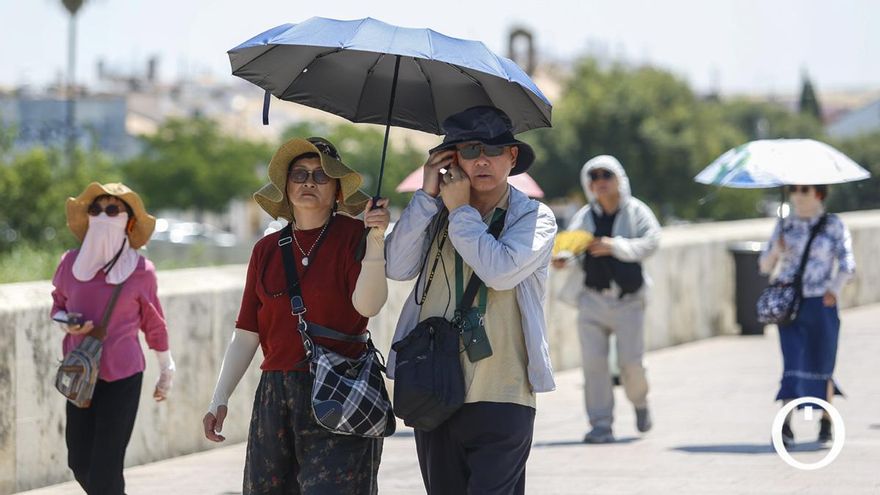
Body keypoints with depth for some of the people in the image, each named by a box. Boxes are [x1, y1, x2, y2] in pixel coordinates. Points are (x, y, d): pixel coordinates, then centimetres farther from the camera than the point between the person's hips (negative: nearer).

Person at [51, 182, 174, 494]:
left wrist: (166, 371, 13)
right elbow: (58, 305, 16)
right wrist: (68, 324, -7)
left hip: (123, 377, -4)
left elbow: (153, 323, 5)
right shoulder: (71, 263, 0)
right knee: (79, 463, 10)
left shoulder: (140, 270, -6)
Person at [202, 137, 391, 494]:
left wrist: (375, 240, -29)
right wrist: (219, 400, 4)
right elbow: (246, 334, 12)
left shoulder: (353, 236, 0)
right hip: (276, 395, 4)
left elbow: (367, 304, -16)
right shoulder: (267, 250, 11)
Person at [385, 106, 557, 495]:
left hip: (500, 399, -4)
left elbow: (501, 270, -17)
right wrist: (427, 195, -5)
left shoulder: (534, 217, 2)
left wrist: (461, 212, -6)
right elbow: (398, 267, -3)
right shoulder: (436, 213, 13)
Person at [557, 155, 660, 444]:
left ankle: (640, 402, 28)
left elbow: (650, 242, -11)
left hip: (628, 301, -2)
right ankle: (601, 424, 1)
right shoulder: (585, 216, 8)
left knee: (630, 362, -4)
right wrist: (562, 257, -24)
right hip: (593, 298, 2)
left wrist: (615, 246, -22)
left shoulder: (636, 211, 2)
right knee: (593, 362, -5)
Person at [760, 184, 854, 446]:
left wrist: (834, 290, -17)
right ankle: (786, 425, -16)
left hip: (820, 304, -1)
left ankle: (826, 421, 23)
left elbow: (847, 264, -2)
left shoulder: (833, 225, 2)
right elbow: (765, 266, 11)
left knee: (820, 364, 5)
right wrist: (775, 252, -10)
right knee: (792, 363, -9)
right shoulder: (784, 226, 9)